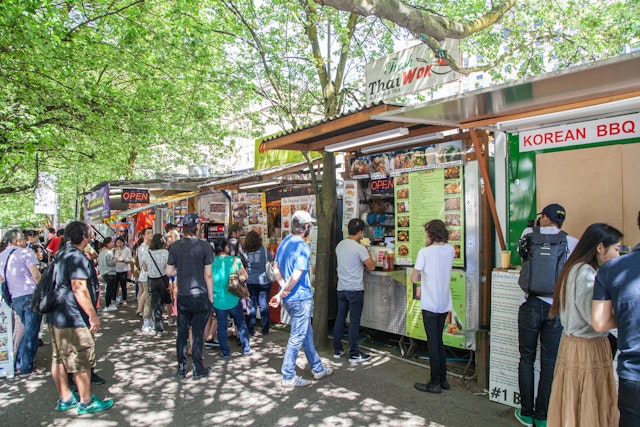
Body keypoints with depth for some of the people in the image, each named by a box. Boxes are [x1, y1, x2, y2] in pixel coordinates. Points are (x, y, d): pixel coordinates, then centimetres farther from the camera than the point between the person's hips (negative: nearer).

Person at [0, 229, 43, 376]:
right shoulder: (25, 253, -8)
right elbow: (36, 276, -13)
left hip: (15, 299, 7)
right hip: (30, 296, -7)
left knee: (28, 331, 20)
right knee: (31, 332, 2)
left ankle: (19, 364, 22)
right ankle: (25, 368, 7)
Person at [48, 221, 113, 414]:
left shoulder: (62, 254, 13)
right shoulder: (77, 257, -18)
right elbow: (79, 288, -25)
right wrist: (93, 315, -22)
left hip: (56, 317, 10)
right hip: (72, 319, -10)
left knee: (59, 359, 15)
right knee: (81, 362, 1)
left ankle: (65, 398, 28)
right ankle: (86, 402, 11)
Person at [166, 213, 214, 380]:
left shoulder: (175, 246, -1)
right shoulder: (204, 246, -10)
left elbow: (169, 272, 3)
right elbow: (208, 274, -9)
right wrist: (211, 297, 0)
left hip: (183, 296, 3)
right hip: (200, 296, -3)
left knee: (182, 332, 13)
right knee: (198, 333, 5)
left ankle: (181, 368, 21)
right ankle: (198, 369, 14)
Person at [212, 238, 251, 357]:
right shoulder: (235, 260, -10)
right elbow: (244, 276, -3)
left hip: (217, 299, 1)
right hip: (233, 298, -1)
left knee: (221, 326, 12)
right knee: (241, 323, 15)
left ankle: (225, 352, 18)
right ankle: (246, 349, 20)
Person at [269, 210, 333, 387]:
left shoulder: (284, 243, 8)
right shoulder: (303, 248, -19)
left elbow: (276, 270, 8)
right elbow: (296, 276, -24)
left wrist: (283, 289, -3)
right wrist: (282, 293, -11)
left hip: (289, 298, 9)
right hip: (301, 298, -9)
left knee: (307, 334, 19)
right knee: (297, 338, 3)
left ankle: (318, 369, 33)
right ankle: (288, 377, 14)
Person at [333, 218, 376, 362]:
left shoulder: (340, 245, 6)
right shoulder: (359, 248, -16)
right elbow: (371, 266, -10)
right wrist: (368, 255, 5)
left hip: (341, 288, 7)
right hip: (355, 289, -7)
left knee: (340, 318, 13)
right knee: (354, 322, 1)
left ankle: (337, 350, 22)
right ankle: (354, 354, 8)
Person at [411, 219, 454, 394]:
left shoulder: (424, 252, -14)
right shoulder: (450, 250, 2)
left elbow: (413, 278, -11)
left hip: (430, 305, -6)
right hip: (445, 304, 6)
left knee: (433, 343, 1)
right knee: (439, 341, 17)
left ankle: (435, 383, 9)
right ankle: (443, 379, 25)